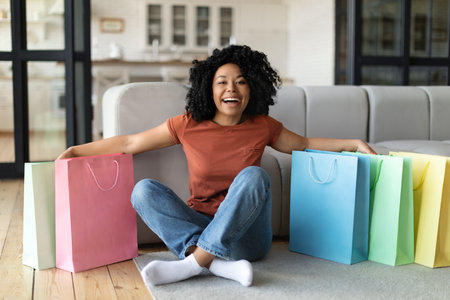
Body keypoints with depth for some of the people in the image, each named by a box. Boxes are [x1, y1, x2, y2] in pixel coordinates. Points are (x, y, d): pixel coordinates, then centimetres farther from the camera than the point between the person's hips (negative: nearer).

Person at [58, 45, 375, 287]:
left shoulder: (262, 127, 2)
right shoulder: (188, 125, -2)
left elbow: (304, 144, 18)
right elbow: (128, 143, 2)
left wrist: (354, 143, 9)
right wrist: (74, 151, -2)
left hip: (245, 235, 0)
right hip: (200, 227, 1)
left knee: (254, 175, -28)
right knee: (143, 189, -21)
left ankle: (192, 263, -32)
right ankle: (222, 265, -36)